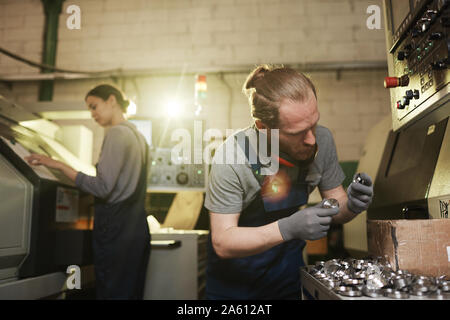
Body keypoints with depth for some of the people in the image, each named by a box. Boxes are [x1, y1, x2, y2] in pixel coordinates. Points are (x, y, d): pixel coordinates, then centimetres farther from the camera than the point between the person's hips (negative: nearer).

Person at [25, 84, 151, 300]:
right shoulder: (137, 135, 17)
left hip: (116, 230, -9)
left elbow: (102, 188, -17)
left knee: (111, 292, -1)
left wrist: (59, 166, -12)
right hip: (137, 227, 9)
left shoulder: (117, 133, -10)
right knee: (133, 292, 13)